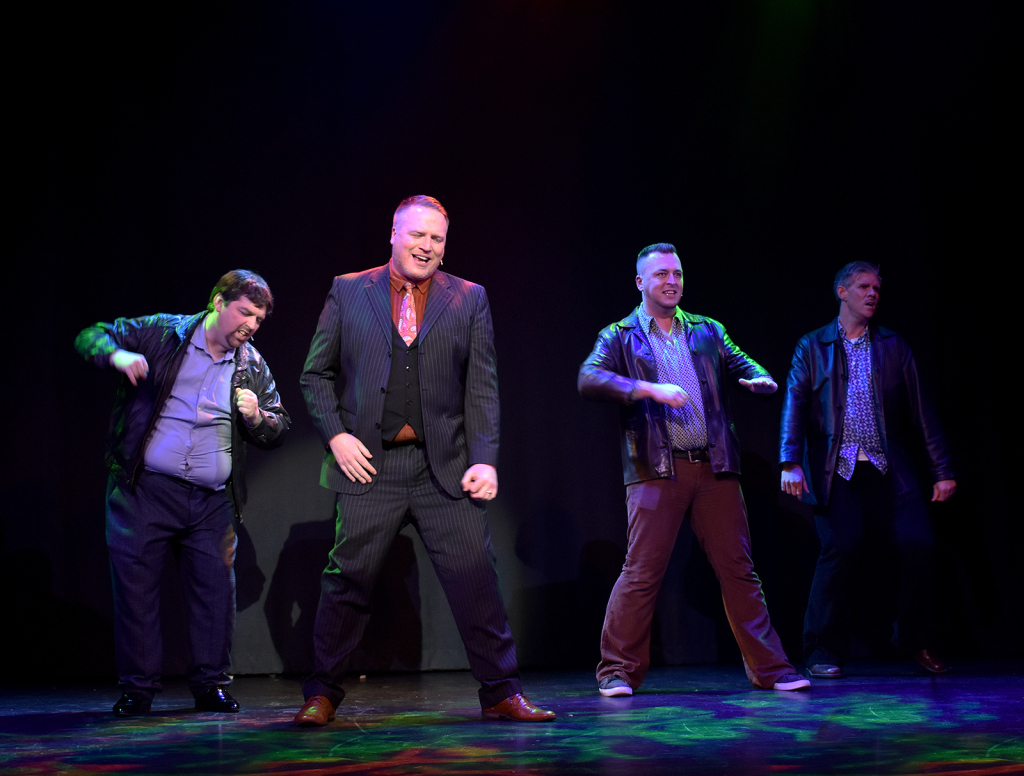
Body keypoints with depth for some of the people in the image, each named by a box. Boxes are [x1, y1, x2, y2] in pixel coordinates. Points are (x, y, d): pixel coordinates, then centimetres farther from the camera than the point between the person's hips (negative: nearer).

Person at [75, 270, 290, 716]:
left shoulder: (253, 368, 11)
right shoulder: (161, 332, 2)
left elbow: (278, 431, 15)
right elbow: (91, 337, 5)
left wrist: (256, 417, -8)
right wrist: (117, 356, -17)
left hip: (212, 500, 3)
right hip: (145, 489, -2)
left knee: (215, 587, 2)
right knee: (135, 582, 0)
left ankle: (211, 683, 16)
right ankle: (137, 687, 13)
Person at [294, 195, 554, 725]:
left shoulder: (469, 299, 10)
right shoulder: (348, 291, 9)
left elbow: (482, 387, 6)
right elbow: (316, 374, 11)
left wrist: (485, 460, -4)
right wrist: (336, 436, -3)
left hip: (444, 466, 1)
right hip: (369, 463, 0)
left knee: (475, 576, -3)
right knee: (347, 578, 1)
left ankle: (501, 693, 9)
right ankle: (322, 695, 16)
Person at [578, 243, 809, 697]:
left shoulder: (708, 332, 19)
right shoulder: (620, 337, 7)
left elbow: (744, 366, 17)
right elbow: (588, 380, -8)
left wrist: (762, 379, -8)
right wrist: (651, 389, -19)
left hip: (715, 470, 3)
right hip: (657, 470, -3)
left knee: (738, 569, 5)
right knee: (642, 572, -5)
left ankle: (768, 668, 12)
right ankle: (618, 671, 6)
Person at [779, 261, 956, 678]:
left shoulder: (894, 347, 15)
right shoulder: (812, 347, 10)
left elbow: (920, 411, 11)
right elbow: (794, 405, -1)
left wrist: (943, 470, 6)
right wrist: (790, 462, -15)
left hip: (887, 468, 2)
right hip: (835, 470, -2)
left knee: (918, 543, -10)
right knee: (841, 547, -13)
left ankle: (915, 638, 12)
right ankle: (823, 652, 2)